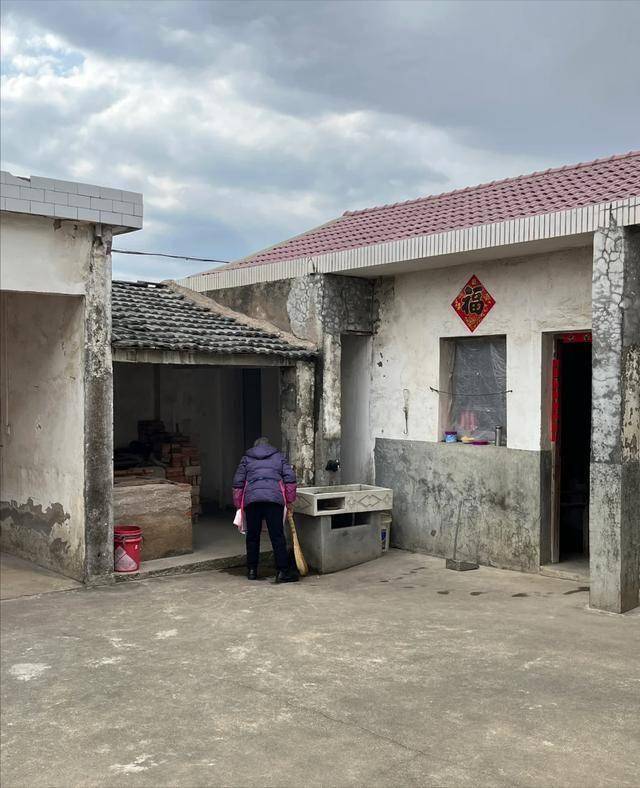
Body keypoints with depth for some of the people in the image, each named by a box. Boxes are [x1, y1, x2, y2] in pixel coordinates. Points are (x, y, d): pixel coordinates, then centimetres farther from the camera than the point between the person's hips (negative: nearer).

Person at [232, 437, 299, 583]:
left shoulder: (246, 458, 22)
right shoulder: (279, 456, 21)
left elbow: (238, 482, 14)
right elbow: (290, 478, 9)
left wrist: (239, 505, 19)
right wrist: (289, 501, 12)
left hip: (251, 499, 1)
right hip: (274, 498, -1)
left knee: (252, 536, 11)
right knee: (277, 536, -2)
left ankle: (252, 570, 16)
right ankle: (282, 571, -4)